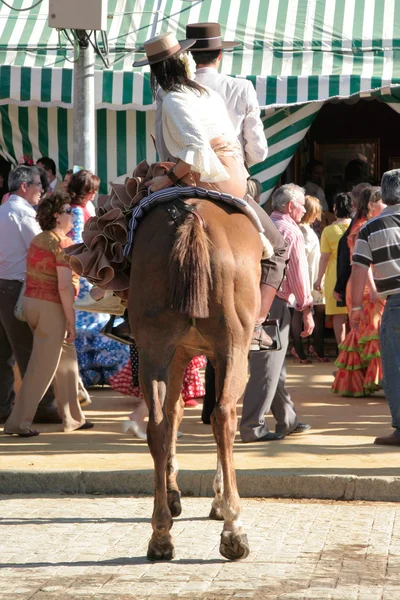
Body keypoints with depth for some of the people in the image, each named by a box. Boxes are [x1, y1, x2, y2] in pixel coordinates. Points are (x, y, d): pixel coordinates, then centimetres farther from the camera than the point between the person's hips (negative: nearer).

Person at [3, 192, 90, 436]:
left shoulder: (38, 240, 12)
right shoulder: (63, 243, -14)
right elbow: (64, 286, -19)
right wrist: (71, 321, -14)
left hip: (31, 300, 9)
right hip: (51, 306, -9)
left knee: (67, 356, 18)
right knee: (42, 367, -3)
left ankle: (73, 418, 23)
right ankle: (18, 422, -3)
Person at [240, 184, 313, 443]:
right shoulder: (291, 232, -7)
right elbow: (299, 274, -10)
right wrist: (306, 309, -4)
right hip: (274, 304, -8)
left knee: (275, 366, 17)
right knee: (267, 368, -6)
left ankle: (288, 421, 25)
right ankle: (253, 427, -8)